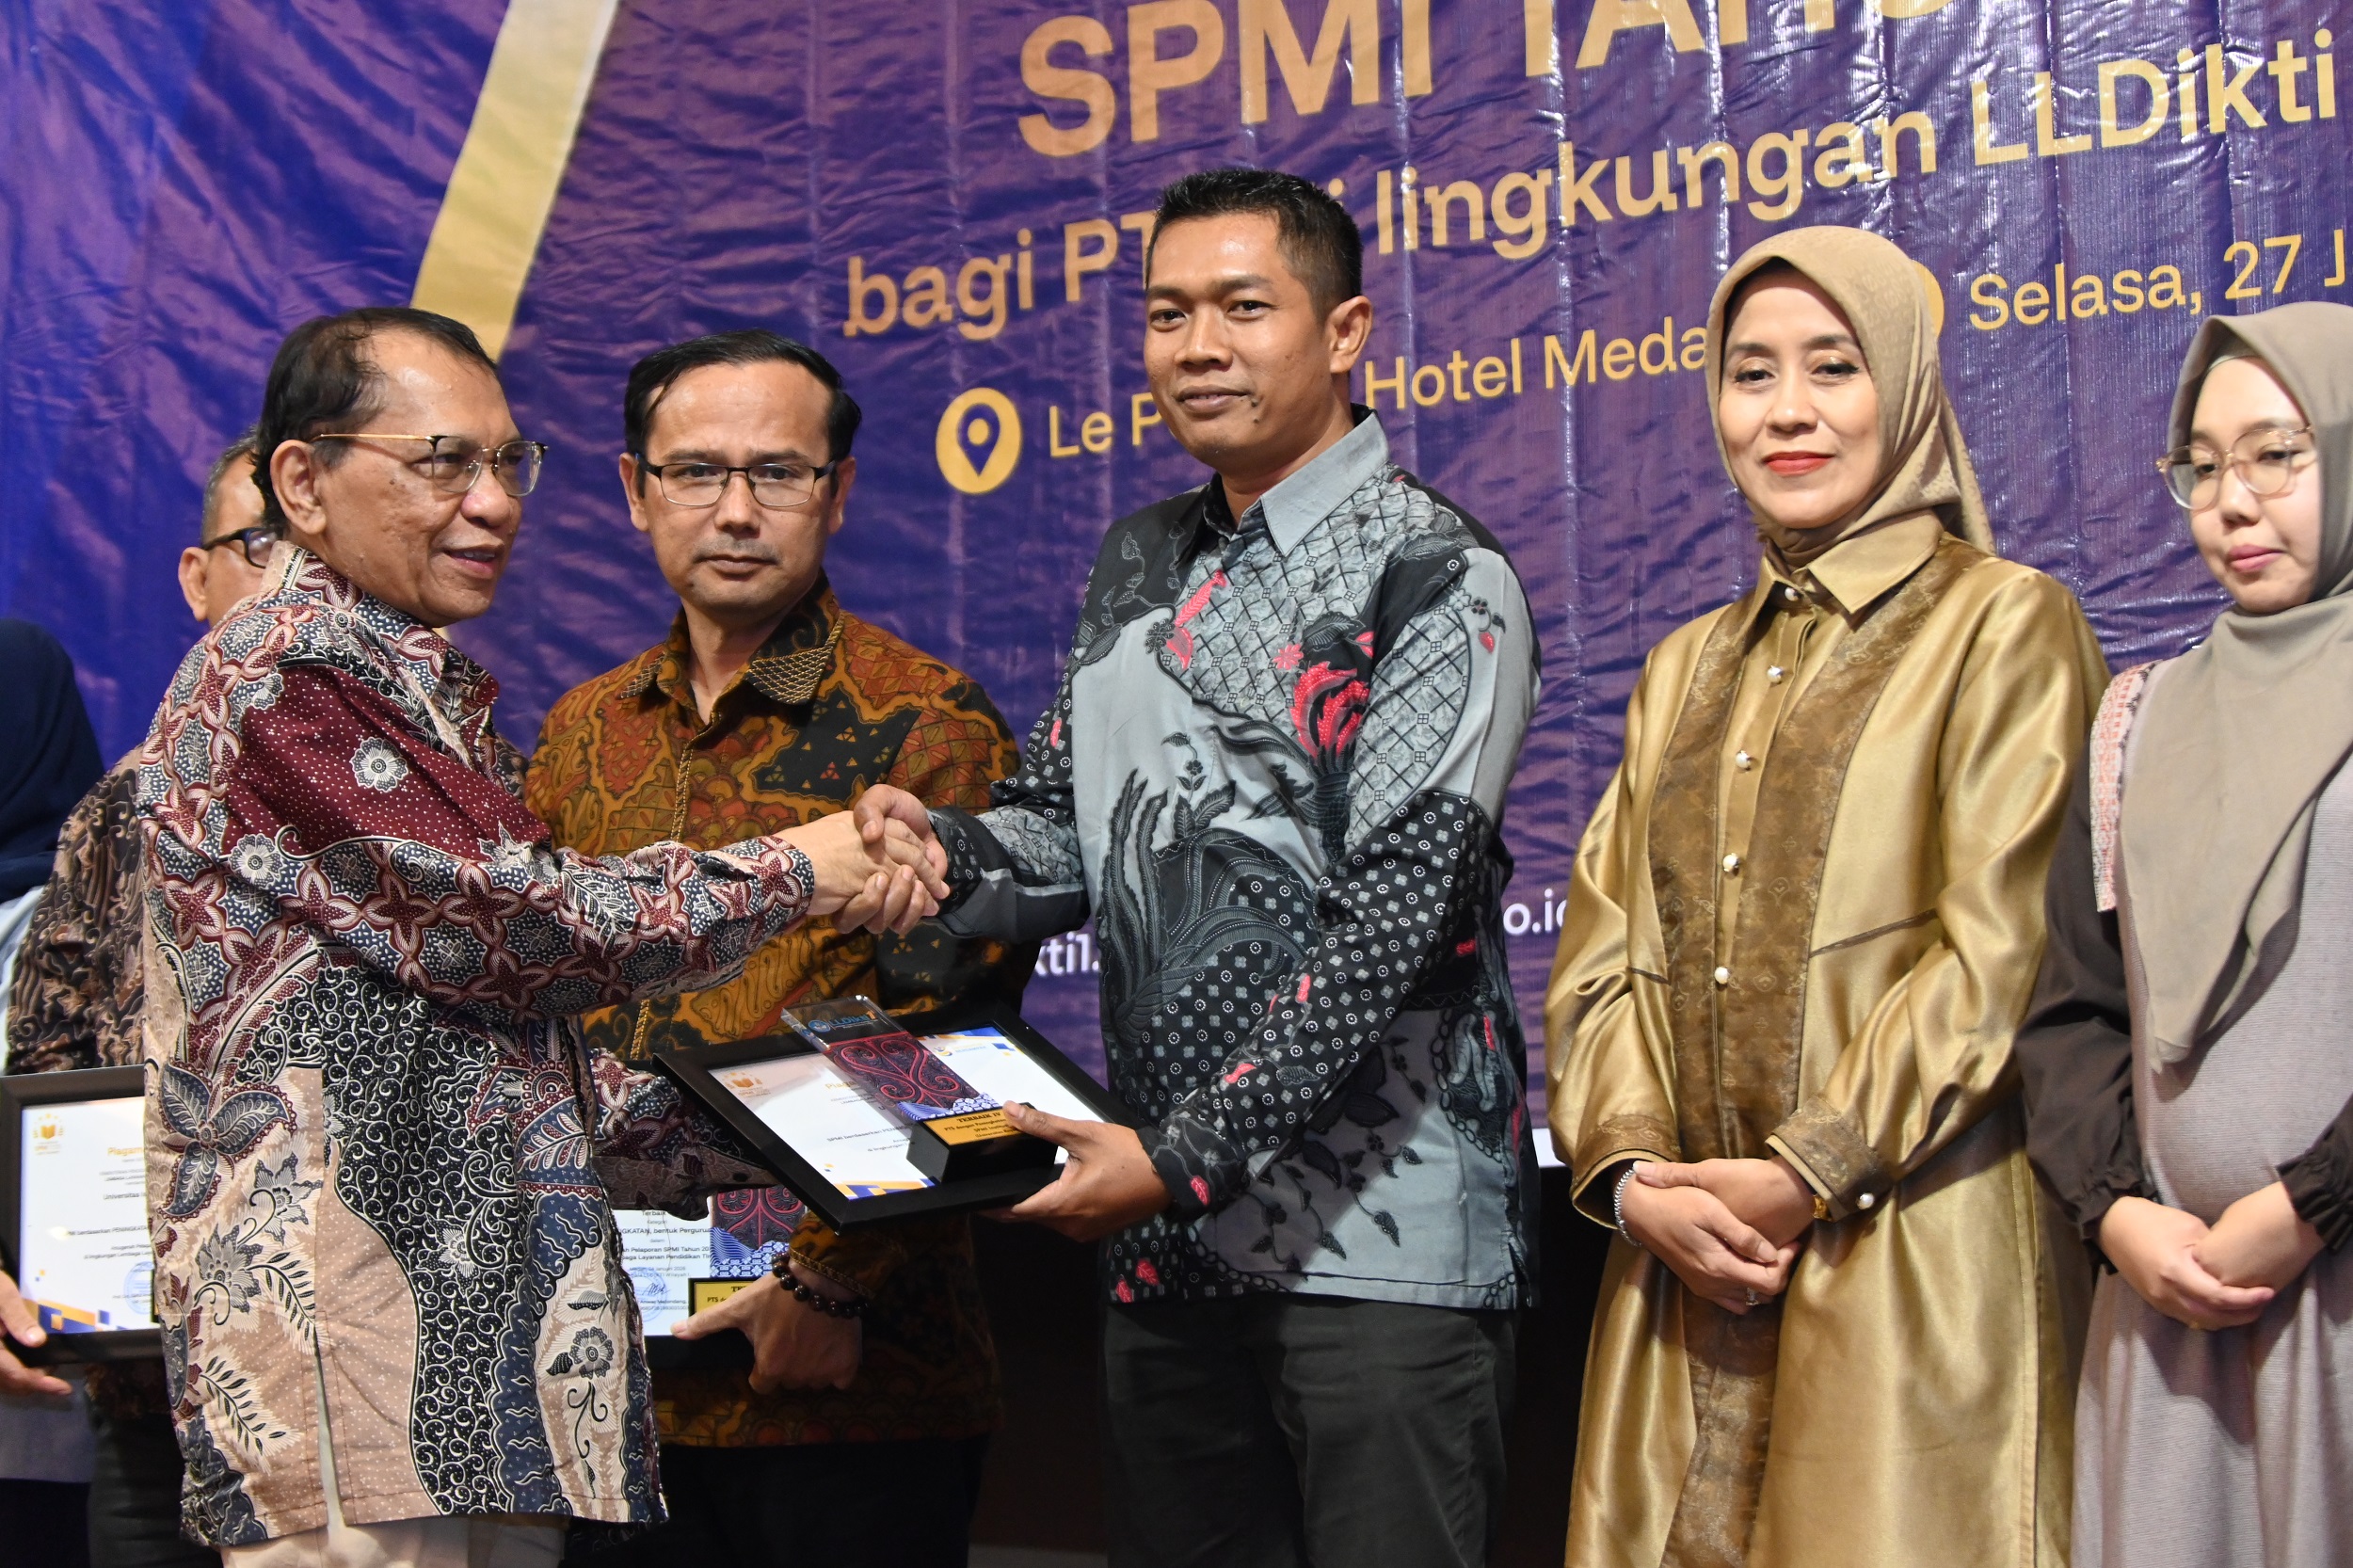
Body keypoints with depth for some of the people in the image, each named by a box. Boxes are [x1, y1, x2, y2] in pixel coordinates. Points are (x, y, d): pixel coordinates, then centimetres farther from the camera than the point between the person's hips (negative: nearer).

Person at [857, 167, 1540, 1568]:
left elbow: (1394, 916, -15)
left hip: (1376, 1242, -6)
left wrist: (1189, 1156, -21)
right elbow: (1066, 835, 16)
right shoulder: (1138, 570, 15)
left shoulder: (1438, 576, -7)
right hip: (1166, 1240, 7)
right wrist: (941, 849, -8)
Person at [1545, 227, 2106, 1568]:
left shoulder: (2004, 625, 1)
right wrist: (1632, 1170, -6)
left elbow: (1998, 952, -9)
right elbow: (1606, 953, 12)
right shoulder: (1687, 670, 19)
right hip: (1689, 1264, 5)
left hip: (1908, 1267, -5)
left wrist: (1808, 1176, -14)